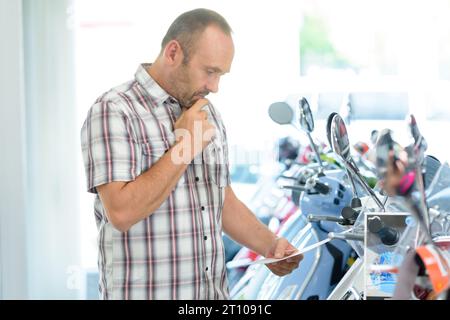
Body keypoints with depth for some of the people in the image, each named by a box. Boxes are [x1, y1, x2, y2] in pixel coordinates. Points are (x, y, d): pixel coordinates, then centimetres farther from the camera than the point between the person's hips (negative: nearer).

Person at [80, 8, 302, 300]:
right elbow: (121, 213, -23)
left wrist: (269, 245, 2)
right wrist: (184, 146, -17)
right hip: (145, 293, -7)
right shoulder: (114, 111, -13)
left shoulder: (209, 114, 11)